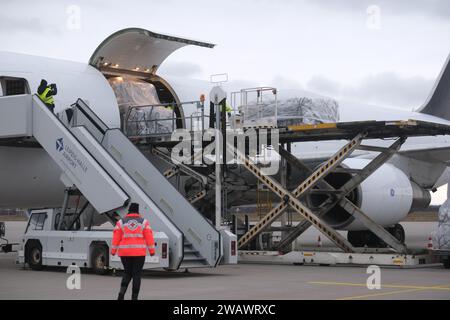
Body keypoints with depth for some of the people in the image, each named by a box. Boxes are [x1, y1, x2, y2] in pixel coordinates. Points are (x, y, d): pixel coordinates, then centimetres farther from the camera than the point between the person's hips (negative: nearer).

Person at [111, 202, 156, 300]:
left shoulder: (121, 222, 3)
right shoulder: (144, 222, 2)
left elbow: (116, 237, 0)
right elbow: (149, 236, -2)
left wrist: (113, 250, 6)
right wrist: (152, 250, 2)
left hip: (125, 252, 1)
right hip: (139, 252, -1)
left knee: (127, 273, 15)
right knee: (137, 274, 5)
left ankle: (122, 291, -8)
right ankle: (134, 297, 1)